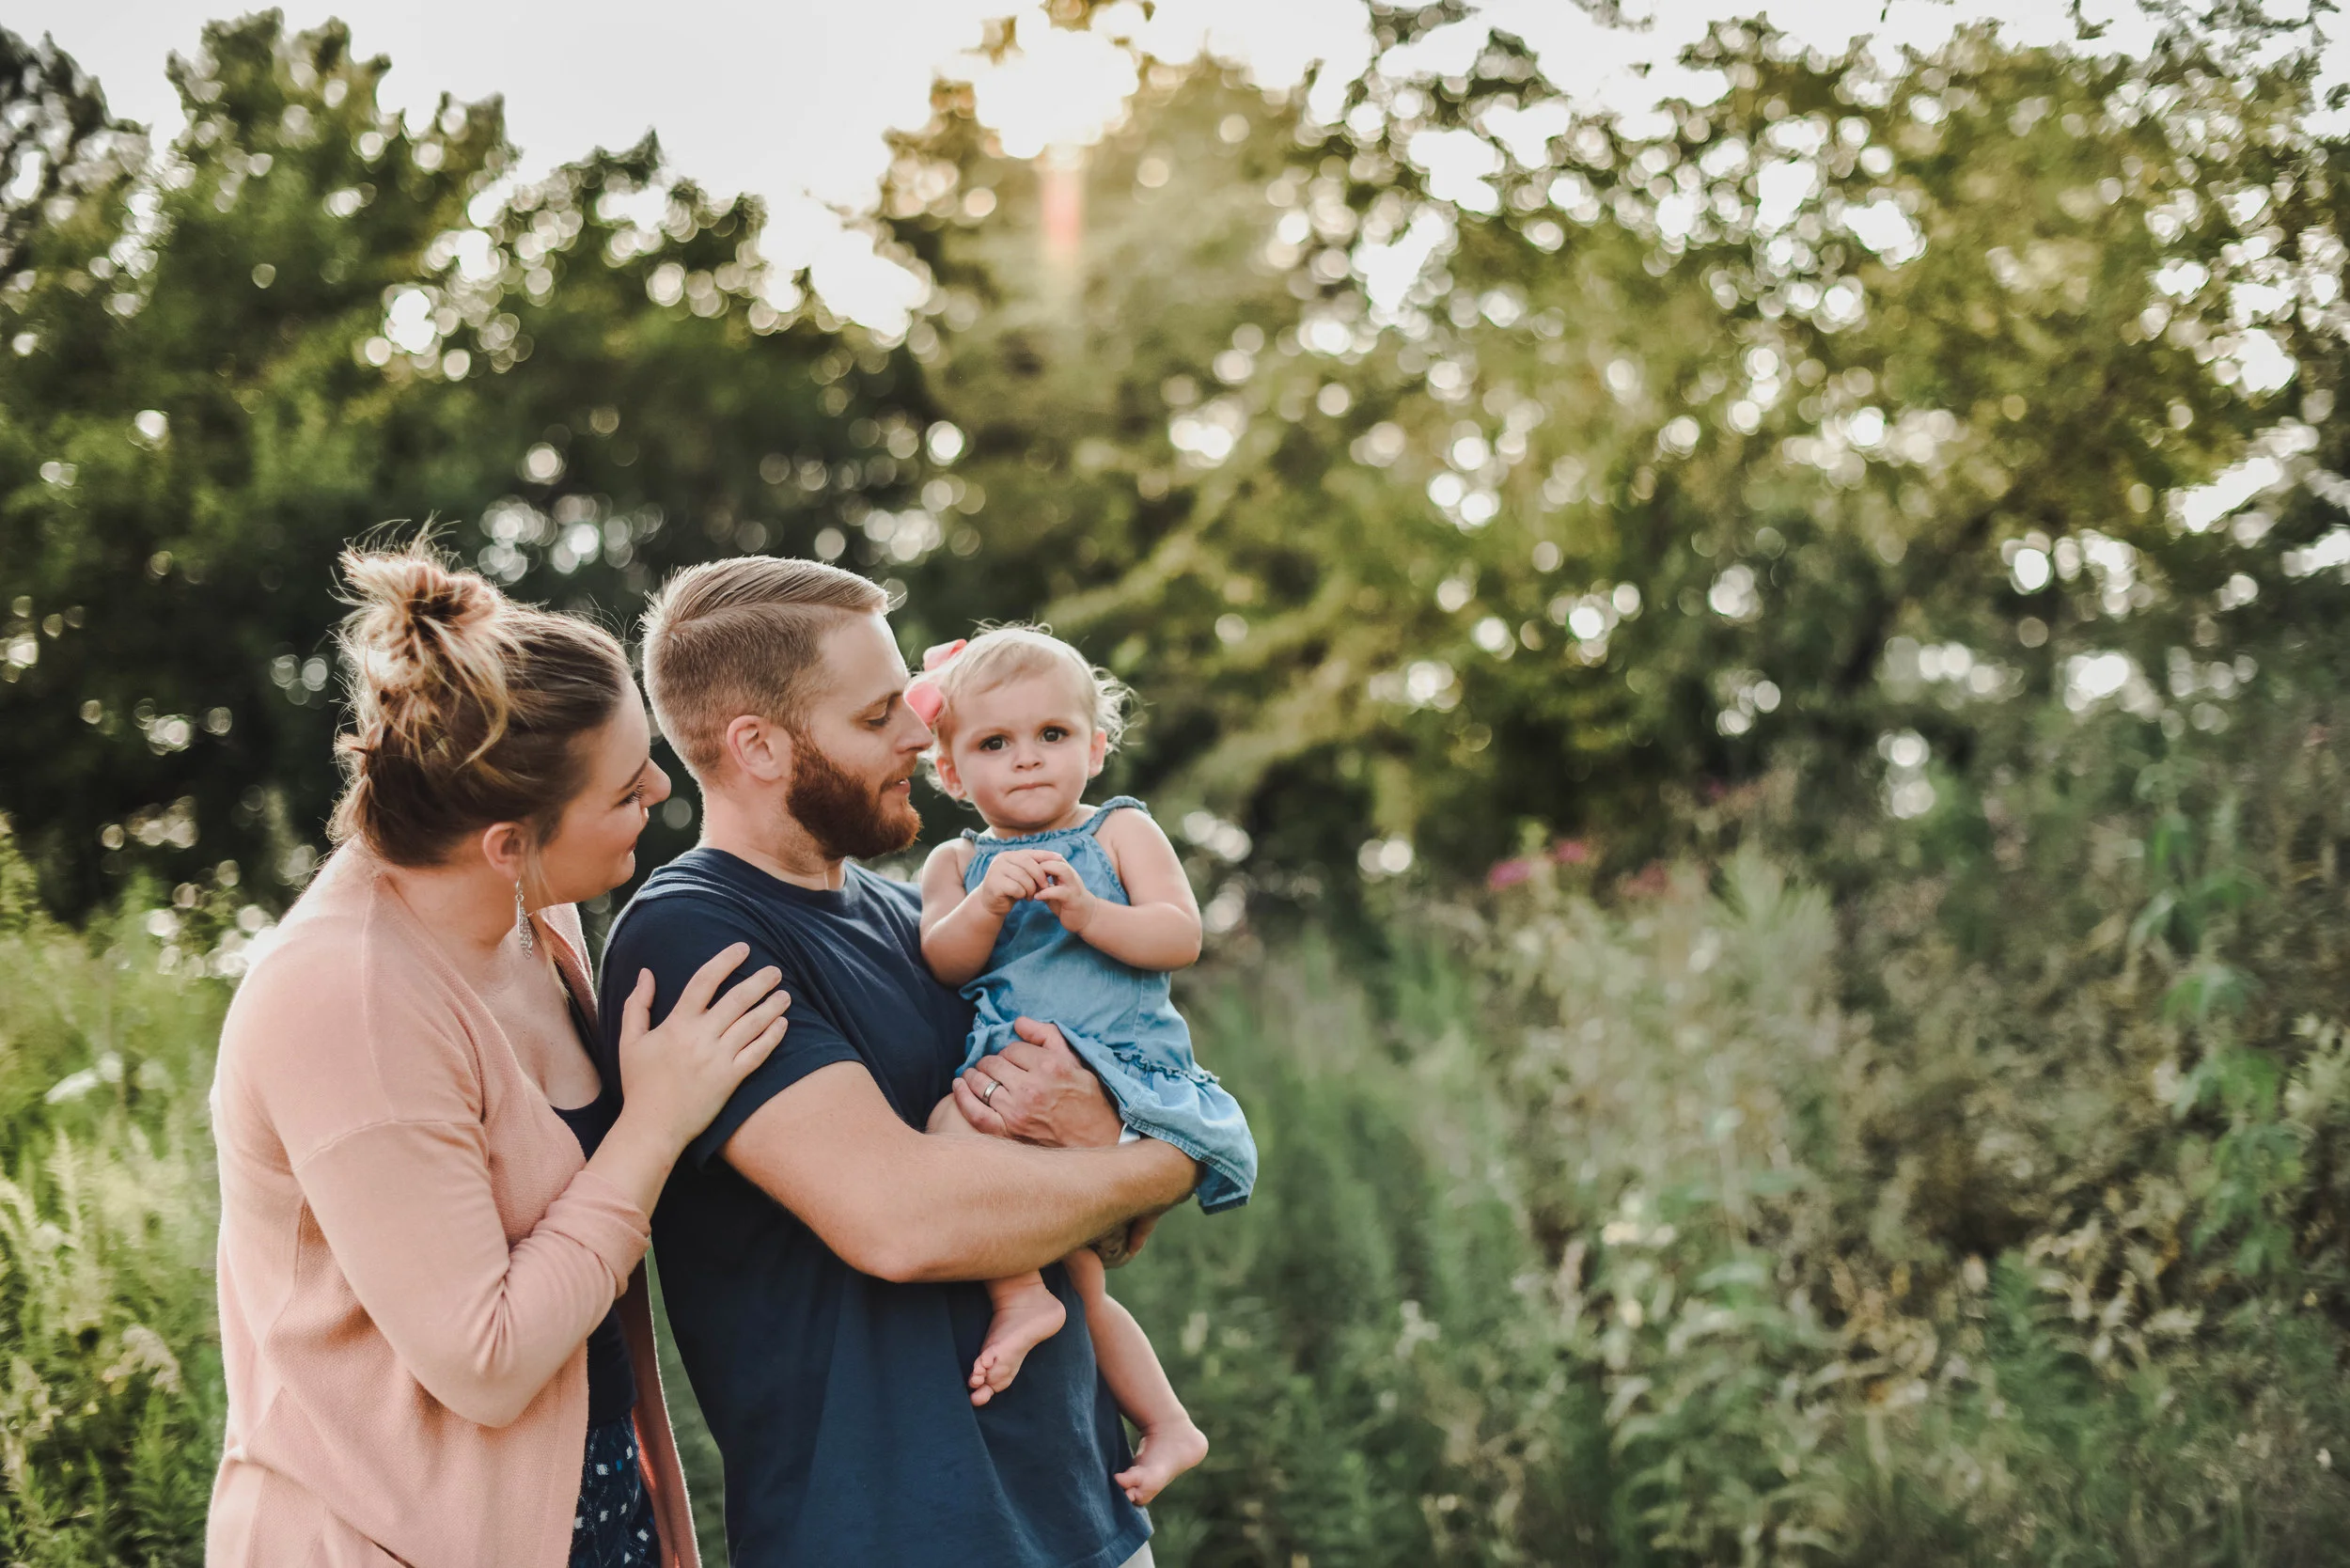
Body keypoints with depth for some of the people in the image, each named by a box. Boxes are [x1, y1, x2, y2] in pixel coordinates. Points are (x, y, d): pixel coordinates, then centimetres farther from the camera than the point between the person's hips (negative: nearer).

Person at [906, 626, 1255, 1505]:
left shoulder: (1120, 831, 6)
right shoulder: (959, 862, 15)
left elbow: (1181, 937, -7)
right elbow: (945, 963, -4)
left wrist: (1090, 914, -22)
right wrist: (987, 904, -22)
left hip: (1121, 1061, -6)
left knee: (960, 1119, -29)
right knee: (1080, 1278, 13)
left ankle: (1022, 1295, -19)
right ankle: (1166, 1425, 25)